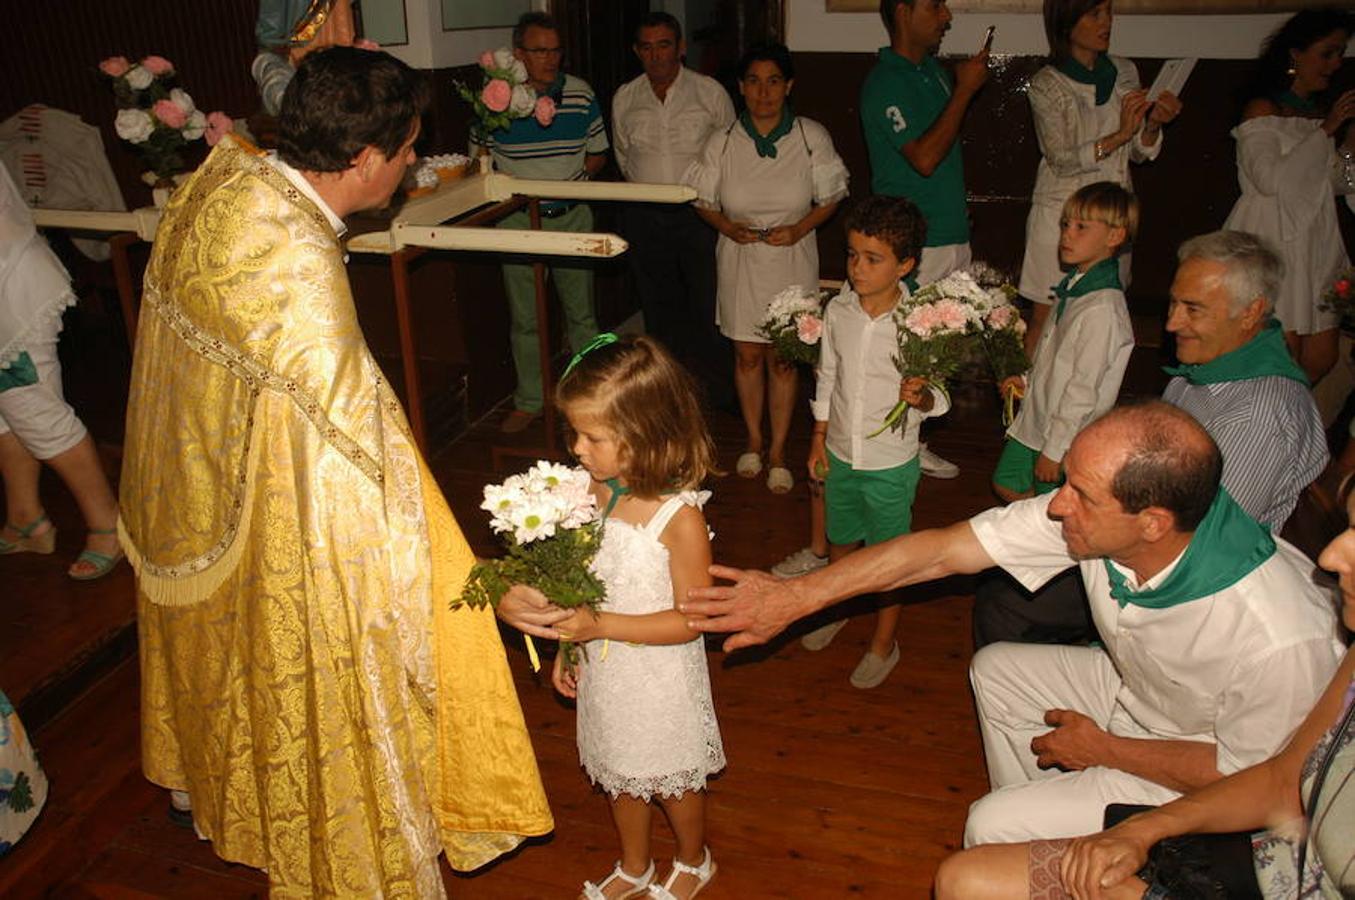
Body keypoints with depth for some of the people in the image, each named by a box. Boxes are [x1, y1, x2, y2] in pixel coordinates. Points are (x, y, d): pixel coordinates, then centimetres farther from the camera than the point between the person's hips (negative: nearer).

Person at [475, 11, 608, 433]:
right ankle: (528, 401, 21)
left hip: (573, 215, 2)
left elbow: (598, 153, 10)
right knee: (524, 318, 7)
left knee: (580, 311, 10)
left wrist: (570, 179, -6)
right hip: (518, 221, -1)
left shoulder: (582, 95, 1)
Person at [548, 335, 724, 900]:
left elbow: (689, 620, -23)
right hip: (604, 671, 6)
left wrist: (600, 626, -29)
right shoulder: (589, 492, -11)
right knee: (621, 774, 26)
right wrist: (569, 648, 6)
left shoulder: (680, 517, -28)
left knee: (674, 777, 20)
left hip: (660, 678, -5)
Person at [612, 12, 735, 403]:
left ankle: (720, 393, 12)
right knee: (658, 306, 12)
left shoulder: (710, 92, -2)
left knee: (709, 308, -1)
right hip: (644, 216, 3)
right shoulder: (624, 98, 6)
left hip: (698, 213, -3)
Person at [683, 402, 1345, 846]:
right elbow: (944, 549, -23)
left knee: (991, 828, -13)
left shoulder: (1278, 639, -40)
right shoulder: (1092, 512, -27)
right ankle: (1034, 832, 30)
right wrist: (798, 594, -22)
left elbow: (1246, 774, -23)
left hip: (1199, 772, -6)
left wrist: (1101, 748, -14)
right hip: (1131, 687, 6)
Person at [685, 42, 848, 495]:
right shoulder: (722, 143, -5)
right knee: (747, 355, 11)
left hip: (791, 258, -1)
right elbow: (704, 202, 5)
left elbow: (830, 199, 1)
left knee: (782, 358, 6)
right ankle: (753, 441, 31)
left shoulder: (812, 137, -8)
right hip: (740, 259, 1)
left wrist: (799, 229, -15)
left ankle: (777, 451, 20)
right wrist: (727, 226, -14)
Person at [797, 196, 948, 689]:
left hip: (891, 463, -4)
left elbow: (939, 396, -11)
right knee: (840, 541, 24)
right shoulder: (837, 310, -7)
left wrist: (922, 397, -34)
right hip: (841, 453, 4)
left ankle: (883, 644, 33)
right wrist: (819, 438, 9)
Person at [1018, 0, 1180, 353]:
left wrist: (1153, 123, -10)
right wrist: (1119, 135, -25)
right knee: (1046, 319, 0)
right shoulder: (1047, 85, -8)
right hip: (1061, 211, -5)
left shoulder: (1124, 72, 8)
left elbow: (1140, 153, 11)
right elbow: (1061, 161, -16)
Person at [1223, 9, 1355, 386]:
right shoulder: (1263, 110, -5)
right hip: (1273, 239, -7)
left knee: (1322, 358, 4)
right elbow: (1270, 179, -17)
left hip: (1316, 241, 7)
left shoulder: (1323, 111, 17)